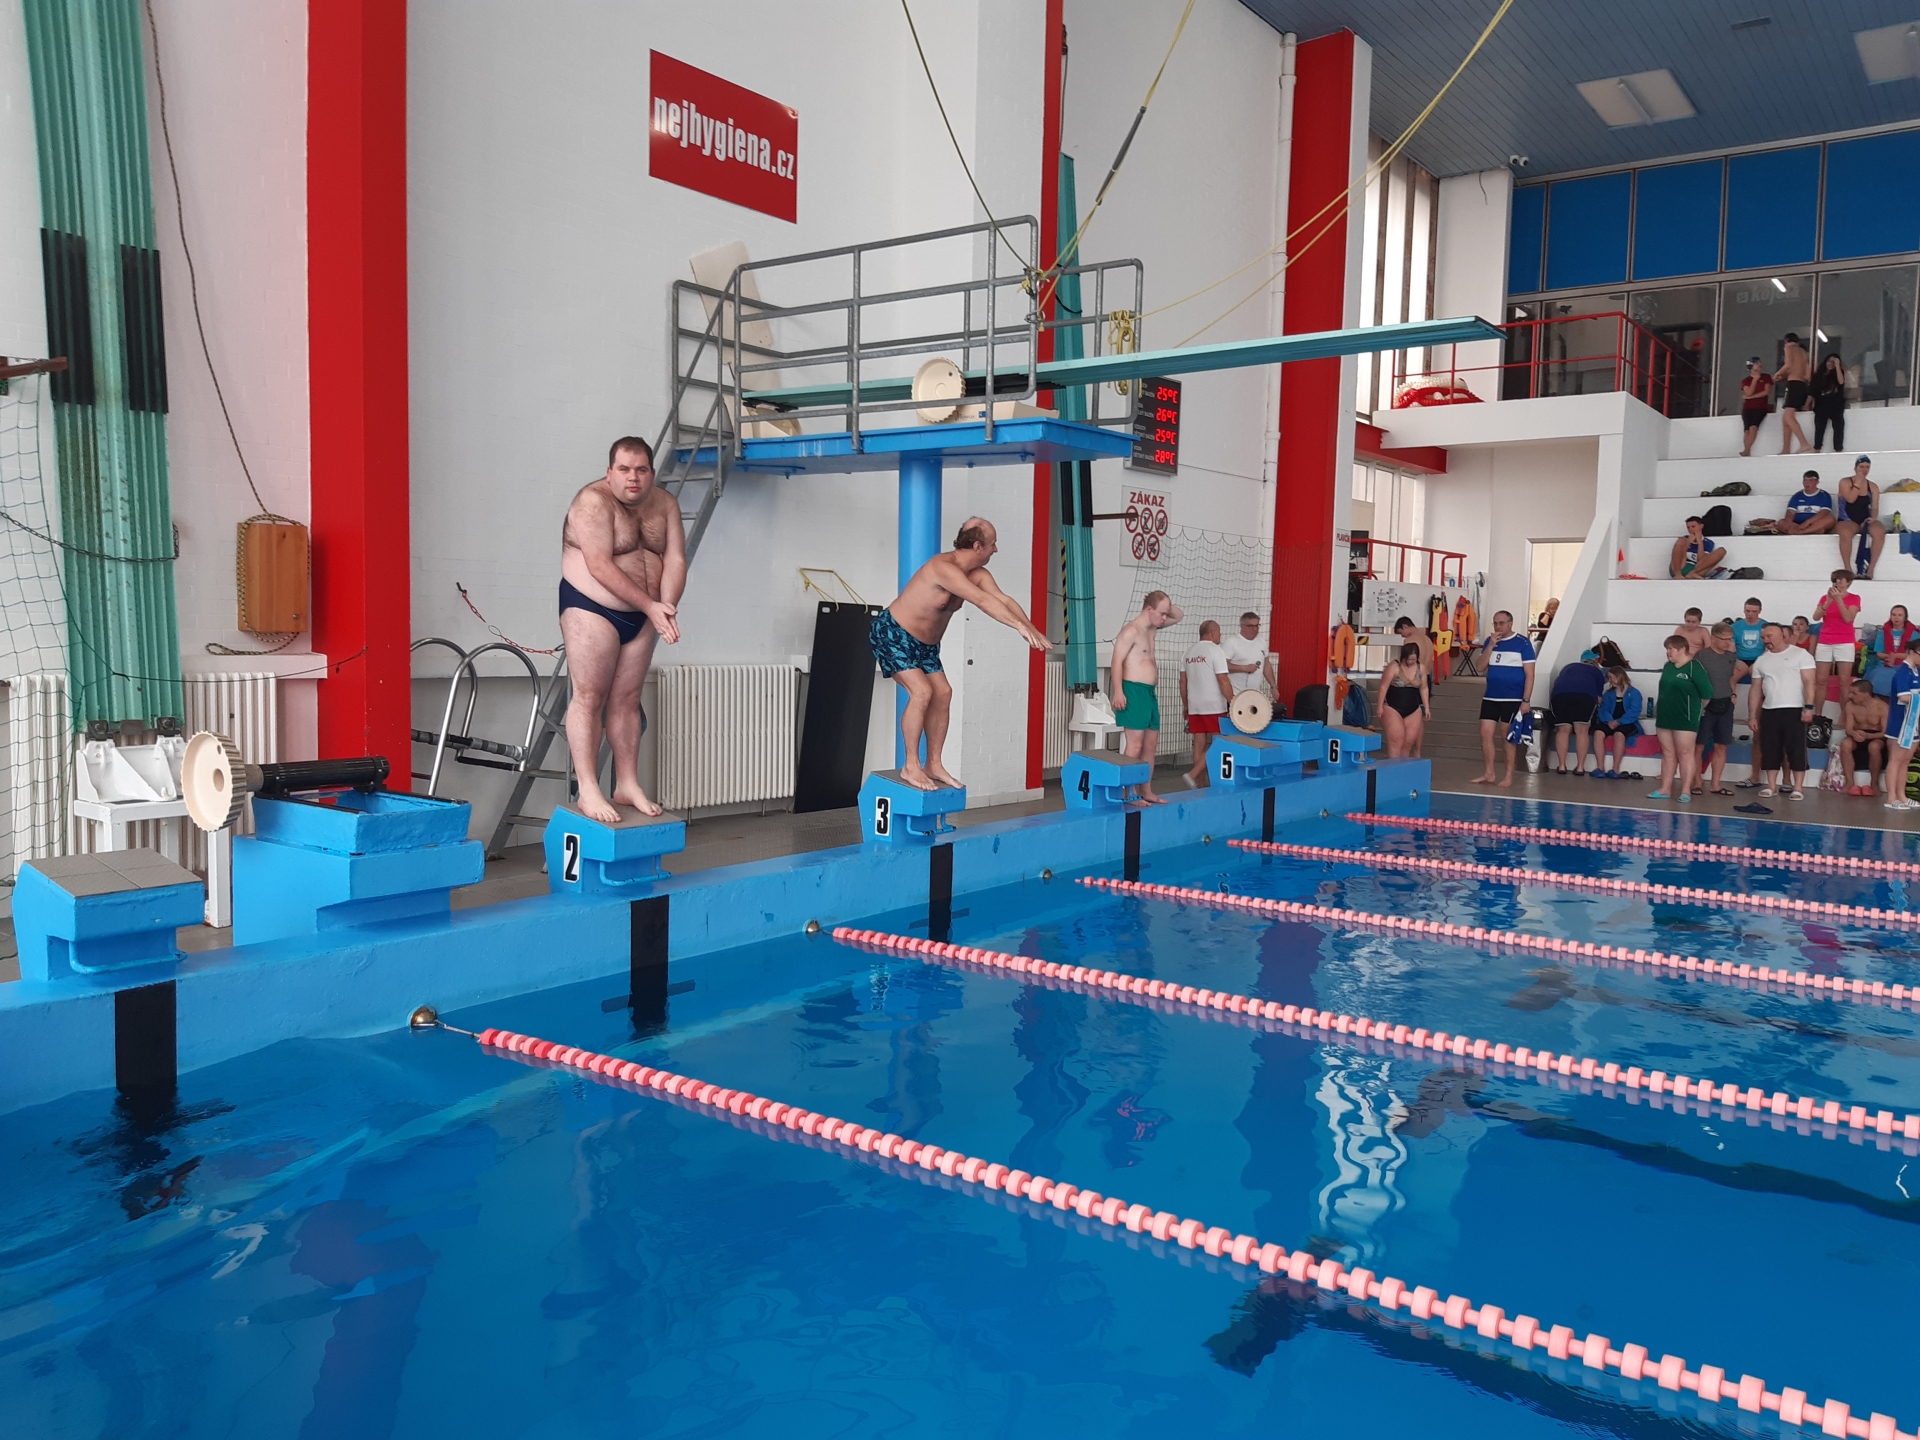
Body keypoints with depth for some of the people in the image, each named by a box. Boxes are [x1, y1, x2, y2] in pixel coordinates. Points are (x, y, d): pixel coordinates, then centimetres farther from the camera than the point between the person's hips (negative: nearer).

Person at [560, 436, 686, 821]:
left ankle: (628, 786, 15)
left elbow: (674, 560, -4)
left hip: (641, 615, 6)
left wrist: (666, 608, -20)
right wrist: (651, 606, -23)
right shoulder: (593, 502, -16)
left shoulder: (665, 504, 4)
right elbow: (601, 567, -23)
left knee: (627, 699, 9)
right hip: (591, 608, -6)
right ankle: (588, 791, -3)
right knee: (589, 697, -5)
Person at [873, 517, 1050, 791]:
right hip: (891, 633, -9)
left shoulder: (977, 574, -3)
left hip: (925, 643, 9)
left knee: (943, 693, 3)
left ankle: (933, 764, 13)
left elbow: (1003, 599, -10)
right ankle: (911, 766, -9)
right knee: (921, 691, -20)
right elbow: (982, 601, -38)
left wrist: (1033, 629, -23)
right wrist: (1019, 627, -42)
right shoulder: (944, 567, -30)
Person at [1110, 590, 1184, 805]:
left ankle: (1146, 791, 18)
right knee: (1135, 743, -11)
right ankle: (1131, 792, -9)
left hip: (1150, 692, 10)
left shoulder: (1152, 628, 14)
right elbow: (1117, 662, -17)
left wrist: (1167, 605, 6)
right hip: (1134, 691, -10)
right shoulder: (1131, 630, -13)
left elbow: (1180, 616, 27)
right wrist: (1118, 692, -25)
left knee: (1151, 744, 11)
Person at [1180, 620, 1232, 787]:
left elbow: (1183, 682, 14)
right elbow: (1223, 680, -14)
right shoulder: (1215, 650, -9)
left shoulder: (1189, 651, 12)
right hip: (1214, 707, -7)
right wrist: (1233, 702, -8)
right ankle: (1193, 774, -11)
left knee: (1199, 745, 7)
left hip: (1194, 706, 7)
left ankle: (1201, 784, 8)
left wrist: (1185, 705, 21)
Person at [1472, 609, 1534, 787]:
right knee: (1485, 734, 2)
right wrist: (1491, 645, -10)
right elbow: (1481, 667, 1)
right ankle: (1489, 774, 12)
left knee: (1508, 737, 1)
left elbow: (1529, 674, -7)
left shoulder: (1522, 643, -5)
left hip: (1513, 699, -5)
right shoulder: (1489, 641, 9)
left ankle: (1509, 776, 9)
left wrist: (1526, 701, -12)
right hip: (1490, 698, 5)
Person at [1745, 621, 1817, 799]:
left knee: (1796, 749, -3)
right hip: (1769, 711, 5)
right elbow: (1756, 690, 14)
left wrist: (1808, 707, -15)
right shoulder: (1761, 661, 14)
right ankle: (1771, 786, 10)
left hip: (1794, 710, -4)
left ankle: (1797, 788, 0)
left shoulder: (1800, 654, 1)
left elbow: (1808, 682, -6)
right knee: (1770, 750, 4)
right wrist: (1752, 715, 9)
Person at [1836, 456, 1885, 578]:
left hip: (1866, 521, 3)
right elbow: (1850, 499, -14)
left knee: (1879, 531, -31)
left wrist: (1873, 518, -13)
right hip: (1847, 521, -3)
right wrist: (1858, 483, -10)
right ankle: (1848, 569, -28)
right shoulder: (1845, 482, 2)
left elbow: (1875, 507, 7)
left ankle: (1870, 569, -24)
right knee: (1846, 533, -39)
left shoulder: (1873, 487, 13)